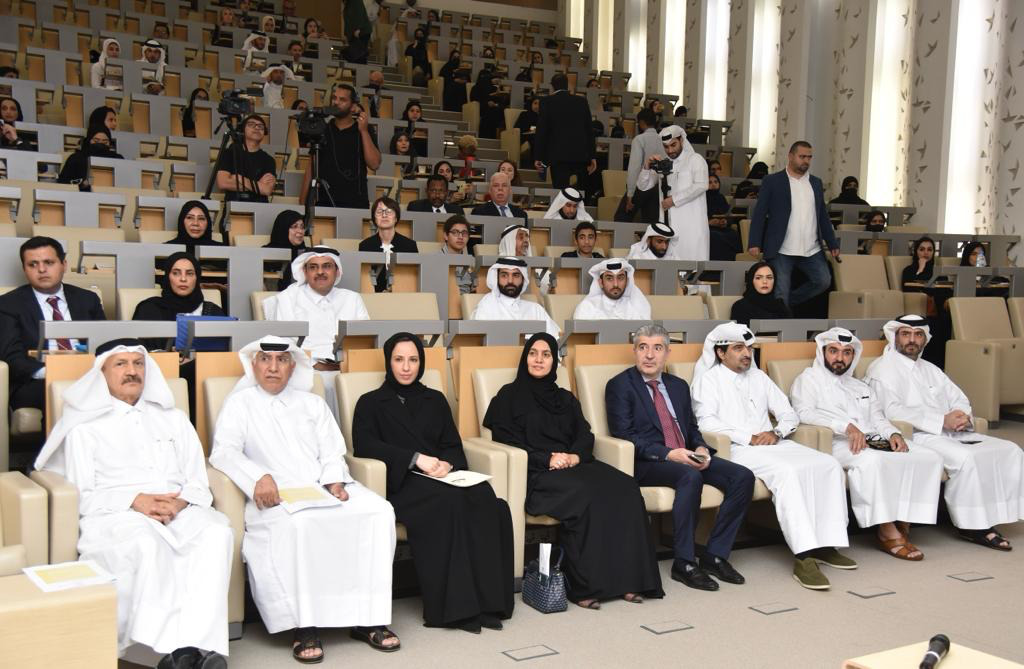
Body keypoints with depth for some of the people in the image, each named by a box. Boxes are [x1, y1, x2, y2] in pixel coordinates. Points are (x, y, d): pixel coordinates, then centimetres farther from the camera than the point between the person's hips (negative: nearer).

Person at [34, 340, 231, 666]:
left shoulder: (174, 419, 25)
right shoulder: (85, 427, 15)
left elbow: (199, 485, 16)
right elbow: (81, 496, 3)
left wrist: (180, 502, -8)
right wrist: (135, 501, -14)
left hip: (179, 511, 3)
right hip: (113, 515, -3)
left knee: (216, 531, -32)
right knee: (146, 540, -39)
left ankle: (200, 642, -40)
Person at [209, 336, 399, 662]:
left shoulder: (313, 403, 25)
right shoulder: (239, 404, 14)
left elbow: (332, 452, 17)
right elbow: (224, 452, -2)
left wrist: (334, 480, -7)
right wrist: (258, 477, -22)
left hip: (324, 489, 4)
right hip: (277, 496, -4)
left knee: (379, 511, -24)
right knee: (298, 524, -39)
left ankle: (367, 617, -21)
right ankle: (303, 626, -30)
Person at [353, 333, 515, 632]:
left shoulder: (435, 400, 27)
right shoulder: (371, 403, 16)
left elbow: (454, 445, 19)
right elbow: (364, 444, -2)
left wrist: (446, 463, -7)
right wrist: (416, 458, -13)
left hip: (441, 476, 4)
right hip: (401, 482, -4)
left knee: (485, 500, -32)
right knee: (447, 500, -38)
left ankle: (487, 600, -33)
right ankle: (453, 606, -36)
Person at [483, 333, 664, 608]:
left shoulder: (565, 398, 24)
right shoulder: (510, 396, 10)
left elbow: (585, 435, 13)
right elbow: (505, 439, -1)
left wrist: (575, 455, -10)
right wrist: (547, 459, -13)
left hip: (572, 465, 5)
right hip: (535, 472, -5)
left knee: (624, 488, -24)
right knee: (585, 495, -35)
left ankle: (626, 578, -25)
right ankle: (583, 585, -30)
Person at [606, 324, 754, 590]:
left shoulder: (679, 386, 21)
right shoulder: (619, 386, 0)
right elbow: (624, 435, -10)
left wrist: (701, 448, -1)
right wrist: (668, 453, -20)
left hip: (686, 457, 7)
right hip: (646, 463, -7)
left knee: (743, 476, -14)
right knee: (690, 476, -36)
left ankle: (715, 555, -8)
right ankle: (684, 563, -25)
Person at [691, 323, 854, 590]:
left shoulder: (759, 377, 24)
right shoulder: (709, 379, 5)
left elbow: (789, 413, 20)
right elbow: (706, 421, -11)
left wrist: (776, 432, -3)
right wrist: (748, 438, -15)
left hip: (773, 443, 7)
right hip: (737, 448, -7)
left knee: (829, 465, -15)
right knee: (786, 471, -34)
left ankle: (826, 543, -14)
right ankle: (804, 557, -37)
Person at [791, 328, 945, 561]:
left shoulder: (861, 387, 33)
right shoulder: (809, 379, 11)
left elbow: (878, 418, 24)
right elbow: (804, 412, -8)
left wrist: (893, 434, -1)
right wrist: (847, 426, -19)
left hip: (873, 441, 7)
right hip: (838, 444, -7)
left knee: (929, 458, -14)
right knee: (872, 460, -39)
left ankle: (903, 524, -17)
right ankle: (887, 532, -29)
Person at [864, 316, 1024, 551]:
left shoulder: (930, 369, 25)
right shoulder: (883, 369, 0)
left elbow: (959, 399, 21)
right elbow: (892, 411, -15)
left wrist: (962, 416, -5)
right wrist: (942, 420, -18)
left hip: (952, 434, 8)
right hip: (918, 437, -8)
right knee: (966, 458, -32)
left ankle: (987, 519, -12)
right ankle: (970, 525, -19)